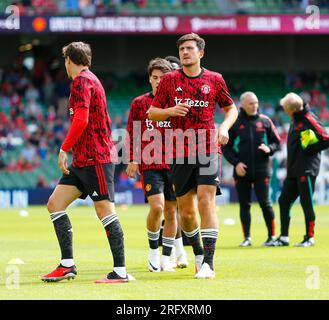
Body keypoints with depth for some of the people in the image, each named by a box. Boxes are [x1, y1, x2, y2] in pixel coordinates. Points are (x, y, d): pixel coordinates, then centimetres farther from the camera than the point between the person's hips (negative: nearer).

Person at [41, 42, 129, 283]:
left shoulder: (82, 82, -9)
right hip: (83, 160, 10)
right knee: (55, 204, 5)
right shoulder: (90, 80, 21)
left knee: (105, 210, -9)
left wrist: (64, 148, -15)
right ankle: (68, 265, 5)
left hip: (96, 159, -10)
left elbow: (81, 120, -21)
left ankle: (121, 271, -8)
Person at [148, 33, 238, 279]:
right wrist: (170, 111, -11)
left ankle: (209, 263, -19)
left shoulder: (214, 79, 6)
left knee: (206, 201, -17)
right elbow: (152, 113, 10)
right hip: (180, 154, 2)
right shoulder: (170, 80, 6)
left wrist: (225, 127, -3)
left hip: (208, 150, -2)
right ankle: (198, 253, 32)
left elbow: (231, 108, 17)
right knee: (185, 211, 6)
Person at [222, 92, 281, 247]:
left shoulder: (265, 121, 6)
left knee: (265, 202, -5)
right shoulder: (234, 123, 3)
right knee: (244, 205, 5)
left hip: (261, 170, 0)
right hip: (242, 171, 0)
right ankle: (247, 238, 12)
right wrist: (235, 163, -8)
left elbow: (276, 142, 12)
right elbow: (225, 147, 4)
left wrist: (269, 149, -10)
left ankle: (272, 236, 5)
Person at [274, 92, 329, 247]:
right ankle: (283, 237, 13)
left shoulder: (309, 120, -14)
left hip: (307, 170, -9)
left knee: (306, 203, -4)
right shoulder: (295, 119, 13)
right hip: (293, 169, 9)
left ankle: (309, 238, 5)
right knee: (284, 201, 7)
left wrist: (309, 151, -13)